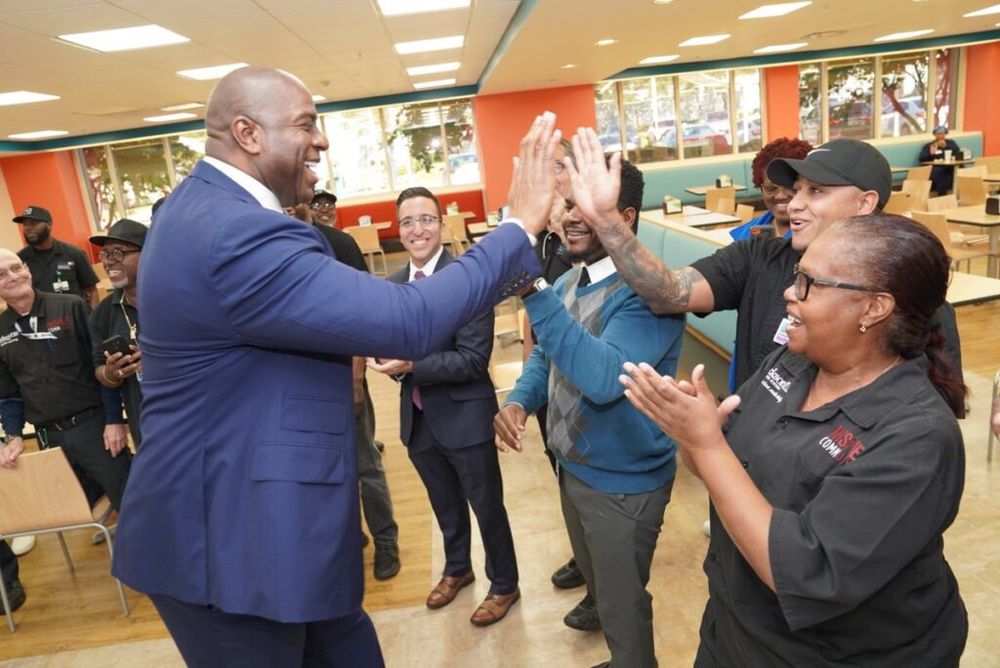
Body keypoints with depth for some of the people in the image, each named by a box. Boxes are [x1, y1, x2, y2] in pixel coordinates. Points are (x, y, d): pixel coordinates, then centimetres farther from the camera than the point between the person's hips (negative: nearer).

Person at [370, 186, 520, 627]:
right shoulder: (391, 285, 4)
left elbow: (474, 359, -21)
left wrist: (411, 365, -28)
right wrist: (388, 360, -12)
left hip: (463, 416, -6)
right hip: (417, 418, 6)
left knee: (487, 506, 13)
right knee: (445, 505, 26)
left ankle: (504, 585, 36)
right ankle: (457, 569, 50)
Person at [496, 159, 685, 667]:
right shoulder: (568, 282, 0)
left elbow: (603, 377, -40)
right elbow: (545, 357, 9)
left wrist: (534, 290, -44)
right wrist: (517, 401, -13)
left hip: (623, 481, -8)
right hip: (571, 466, 8)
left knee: (623, 606, 15)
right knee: (594, 572, 34)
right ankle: (597, 604, 63)